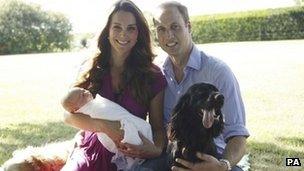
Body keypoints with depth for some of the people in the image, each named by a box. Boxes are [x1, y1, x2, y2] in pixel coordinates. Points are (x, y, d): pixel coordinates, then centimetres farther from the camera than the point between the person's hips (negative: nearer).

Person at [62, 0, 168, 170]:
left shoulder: (153, 75, 0)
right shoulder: (92, 69, 3)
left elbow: (158, 127, 3)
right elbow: (69, 113, -3)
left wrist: (157, 149, -19)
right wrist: (106, 127, -20)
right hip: (90, 156, -1)